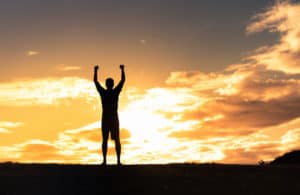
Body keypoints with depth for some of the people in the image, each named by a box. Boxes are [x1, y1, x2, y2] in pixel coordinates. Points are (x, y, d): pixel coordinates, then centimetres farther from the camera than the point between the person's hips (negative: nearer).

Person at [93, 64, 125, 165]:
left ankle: (104, 160, -2)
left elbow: (95, 81, 12)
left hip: (105, 119, 1)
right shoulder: (116, 92, -4)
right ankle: (118, 161, -4)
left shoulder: (102, 92, -1)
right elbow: (123, 80, 6)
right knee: (117, 140, 1)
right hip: (114, 119, -1)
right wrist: (122, 69, 17)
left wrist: (95, 70, 24)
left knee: (105, 140, 4)